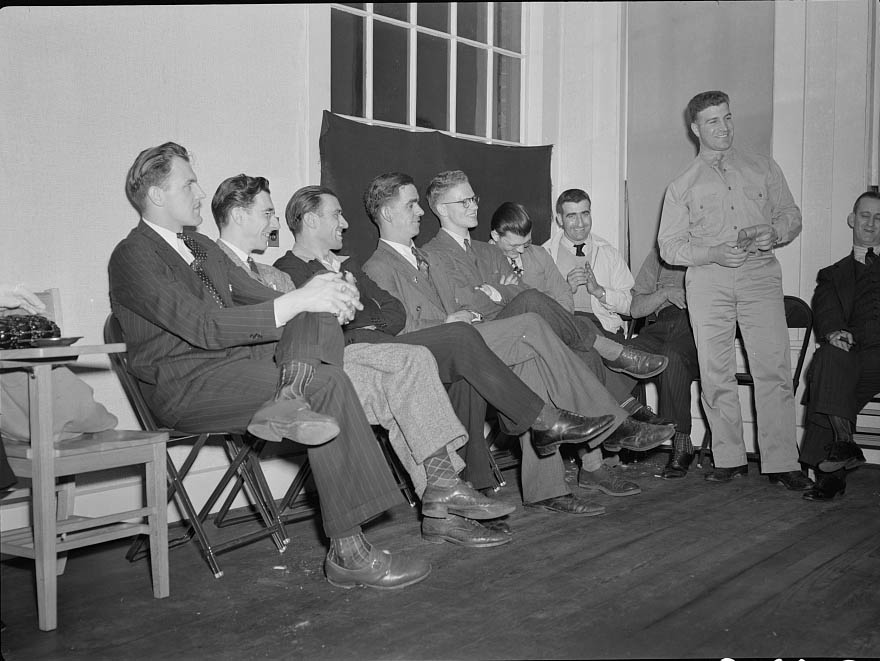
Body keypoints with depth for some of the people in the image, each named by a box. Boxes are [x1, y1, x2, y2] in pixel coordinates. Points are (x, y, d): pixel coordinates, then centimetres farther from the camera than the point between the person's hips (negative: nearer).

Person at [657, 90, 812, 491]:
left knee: (773, 369, -9)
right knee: (715, 374, -2)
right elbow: (668, 245, 7)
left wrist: (774, 232, -6)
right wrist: (713, 253, -10)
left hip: (759, 275, 0)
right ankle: (729, 459, 8)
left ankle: (781, 462, -6)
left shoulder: (763, 169, 18)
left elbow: (791, 214, 18)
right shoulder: (682, 185, 14)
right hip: (707, 280, 0)